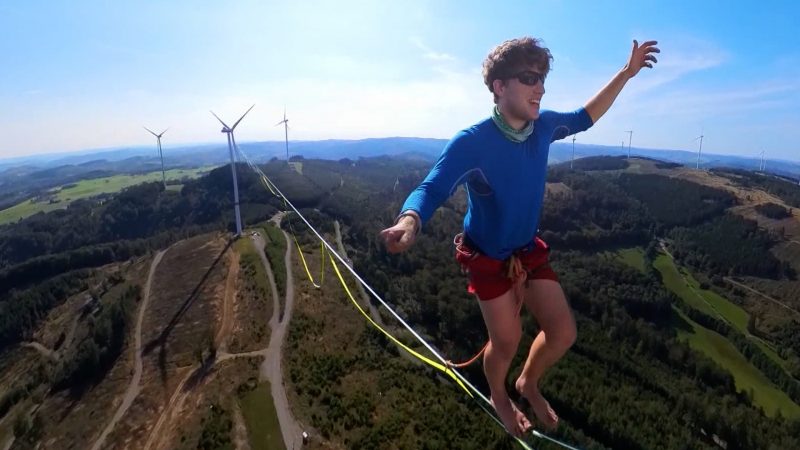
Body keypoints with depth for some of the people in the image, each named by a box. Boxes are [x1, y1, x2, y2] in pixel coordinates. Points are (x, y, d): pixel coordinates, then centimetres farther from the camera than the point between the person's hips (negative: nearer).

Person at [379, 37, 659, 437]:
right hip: (488, 259, -5)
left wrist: (627, 73, 9)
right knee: (506, 343, 6)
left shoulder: (543, 126, -8)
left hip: (529, 251, 6)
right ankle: (498, 397, 41)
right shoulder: (471, 142, -27)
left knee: (563, 332, 7)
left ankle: (528, 383, 39)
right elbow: (431, 189, -38)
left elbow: (585, 118, 13)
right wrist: (409, 221, -61)